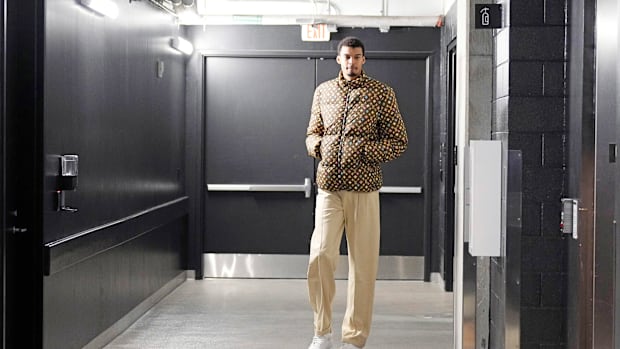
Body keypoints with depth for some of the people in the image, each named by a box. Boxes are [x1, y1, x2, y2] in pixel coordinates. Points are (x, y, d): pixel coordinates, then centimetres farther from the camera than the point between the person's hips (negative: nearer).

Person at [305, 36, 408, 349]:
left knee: (363, 265, 1)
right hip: (328, 187, 2)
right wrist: (318, 146, -1)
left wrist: (363, 150, -12)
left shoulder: (381, 93, 3)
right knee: (320, 256, -11)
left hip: (364, 188, -2)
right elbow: (312, 134, 22)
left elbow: (398, 141, 2)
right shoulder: (323, 91, 13)